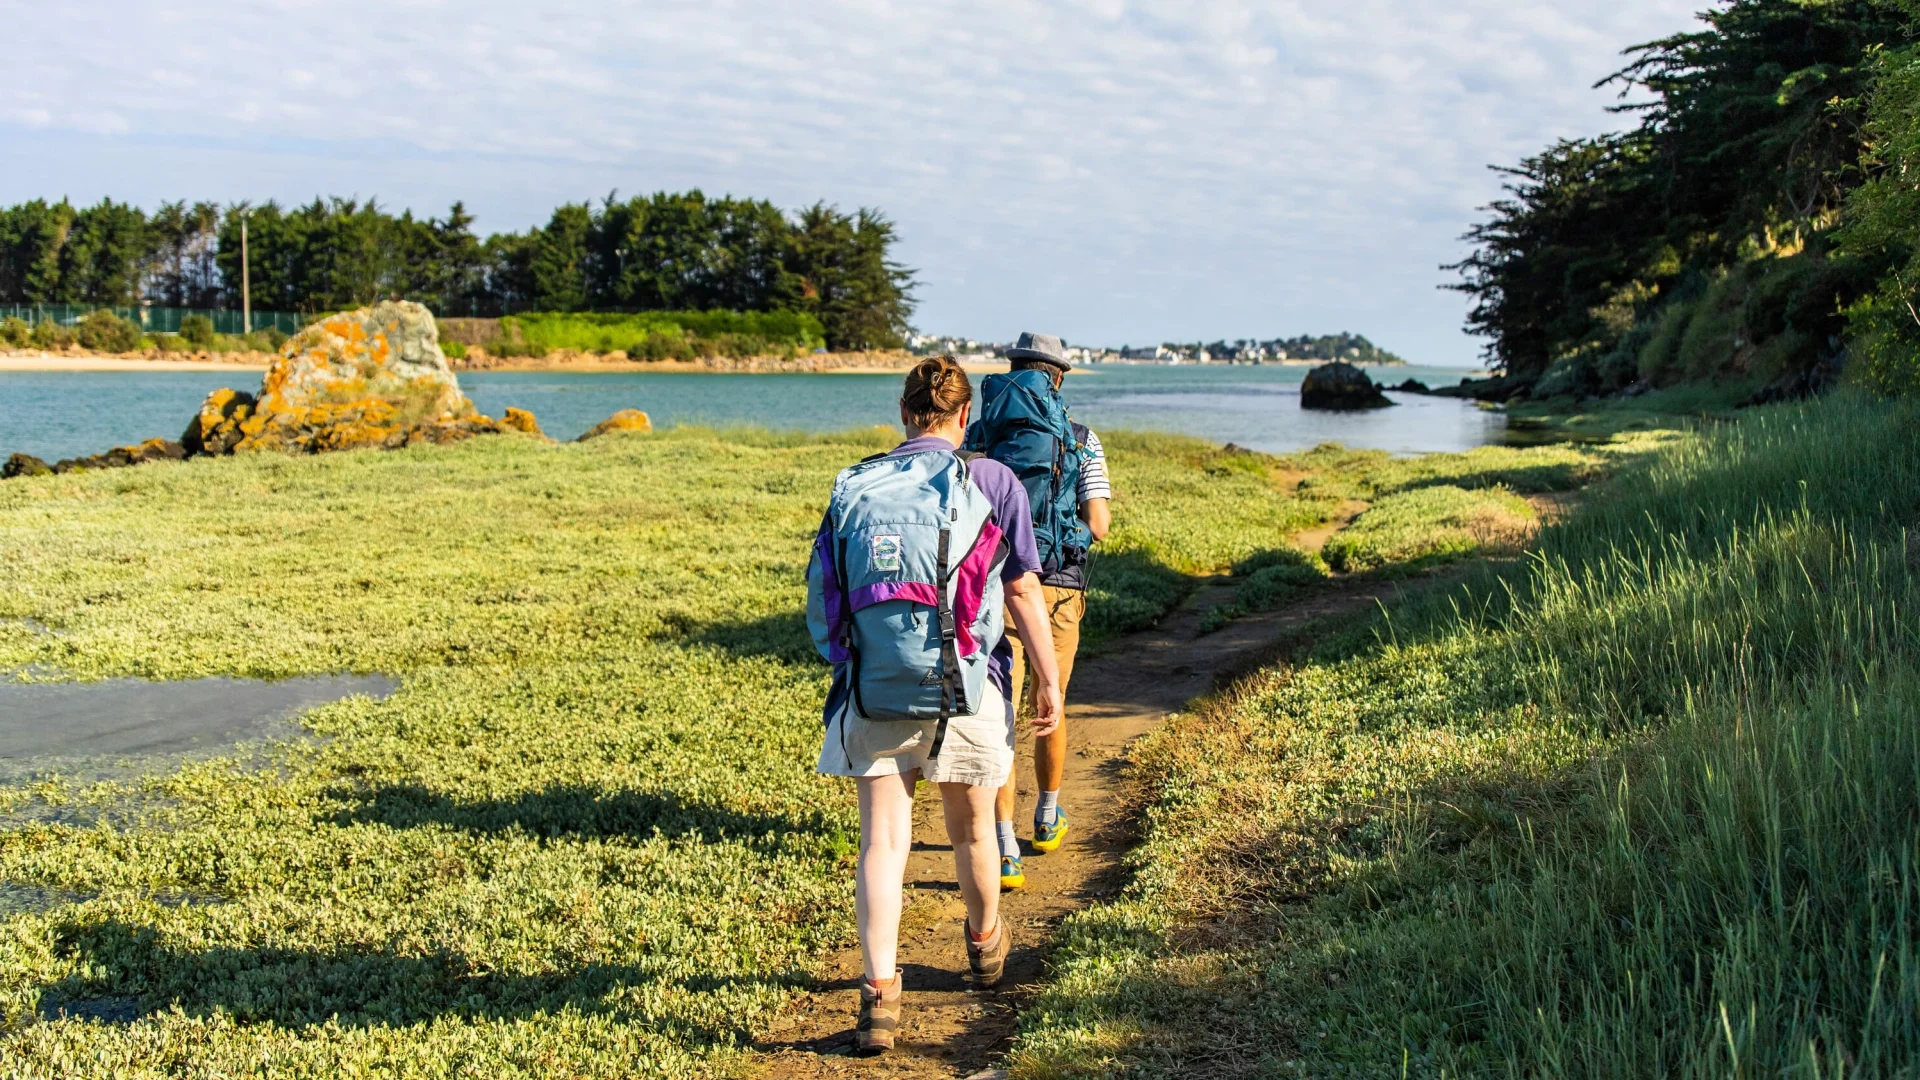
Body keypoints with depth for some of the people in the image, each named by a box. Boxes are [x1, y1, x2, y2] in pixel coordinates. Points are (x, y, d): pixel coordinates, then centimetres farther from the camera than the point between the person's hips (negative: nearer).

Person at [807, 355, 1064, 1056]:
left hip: (873, 691, 1)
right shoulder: (990, 482, -3)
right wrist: (1049, 679, 3)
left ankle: (879, 993, -6)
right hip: (964, 689, -1)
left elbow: (824, 597, 11)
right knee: (970, 826, 19)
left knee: (882, 841, 3)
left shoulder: (853, 490, 5)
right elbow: (1023, 592, -4)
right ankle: (986, 944, 42)